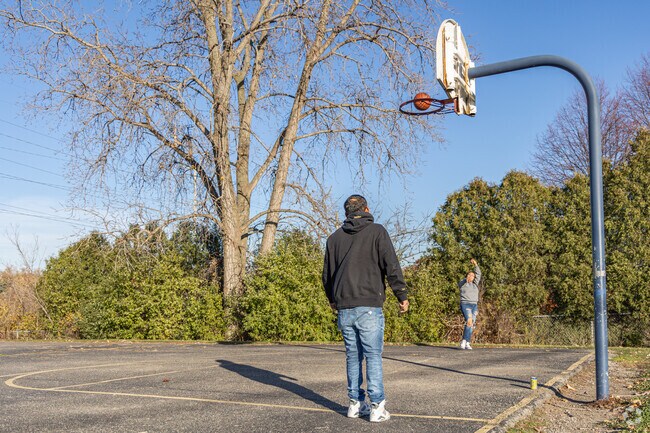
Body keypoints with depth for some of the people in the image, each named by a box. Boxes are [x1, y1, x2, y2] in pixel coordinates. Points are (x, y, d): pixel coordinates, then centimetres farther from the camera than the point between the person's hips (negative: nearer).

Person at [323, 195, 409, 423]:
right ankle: (377, 406, -2)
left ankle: (356, 403, 14)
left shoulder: (334, 238, 13)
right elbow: (391, 267, -8)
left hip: (344, 308, 4)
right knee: (373, 356, -1)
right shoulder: (376, 231, 0)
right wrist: (402, 296, -1)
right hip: (369, 306, -4)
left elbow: (327, 274, 19)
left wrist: (332, 299, 33)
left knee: (353, 356, 11)